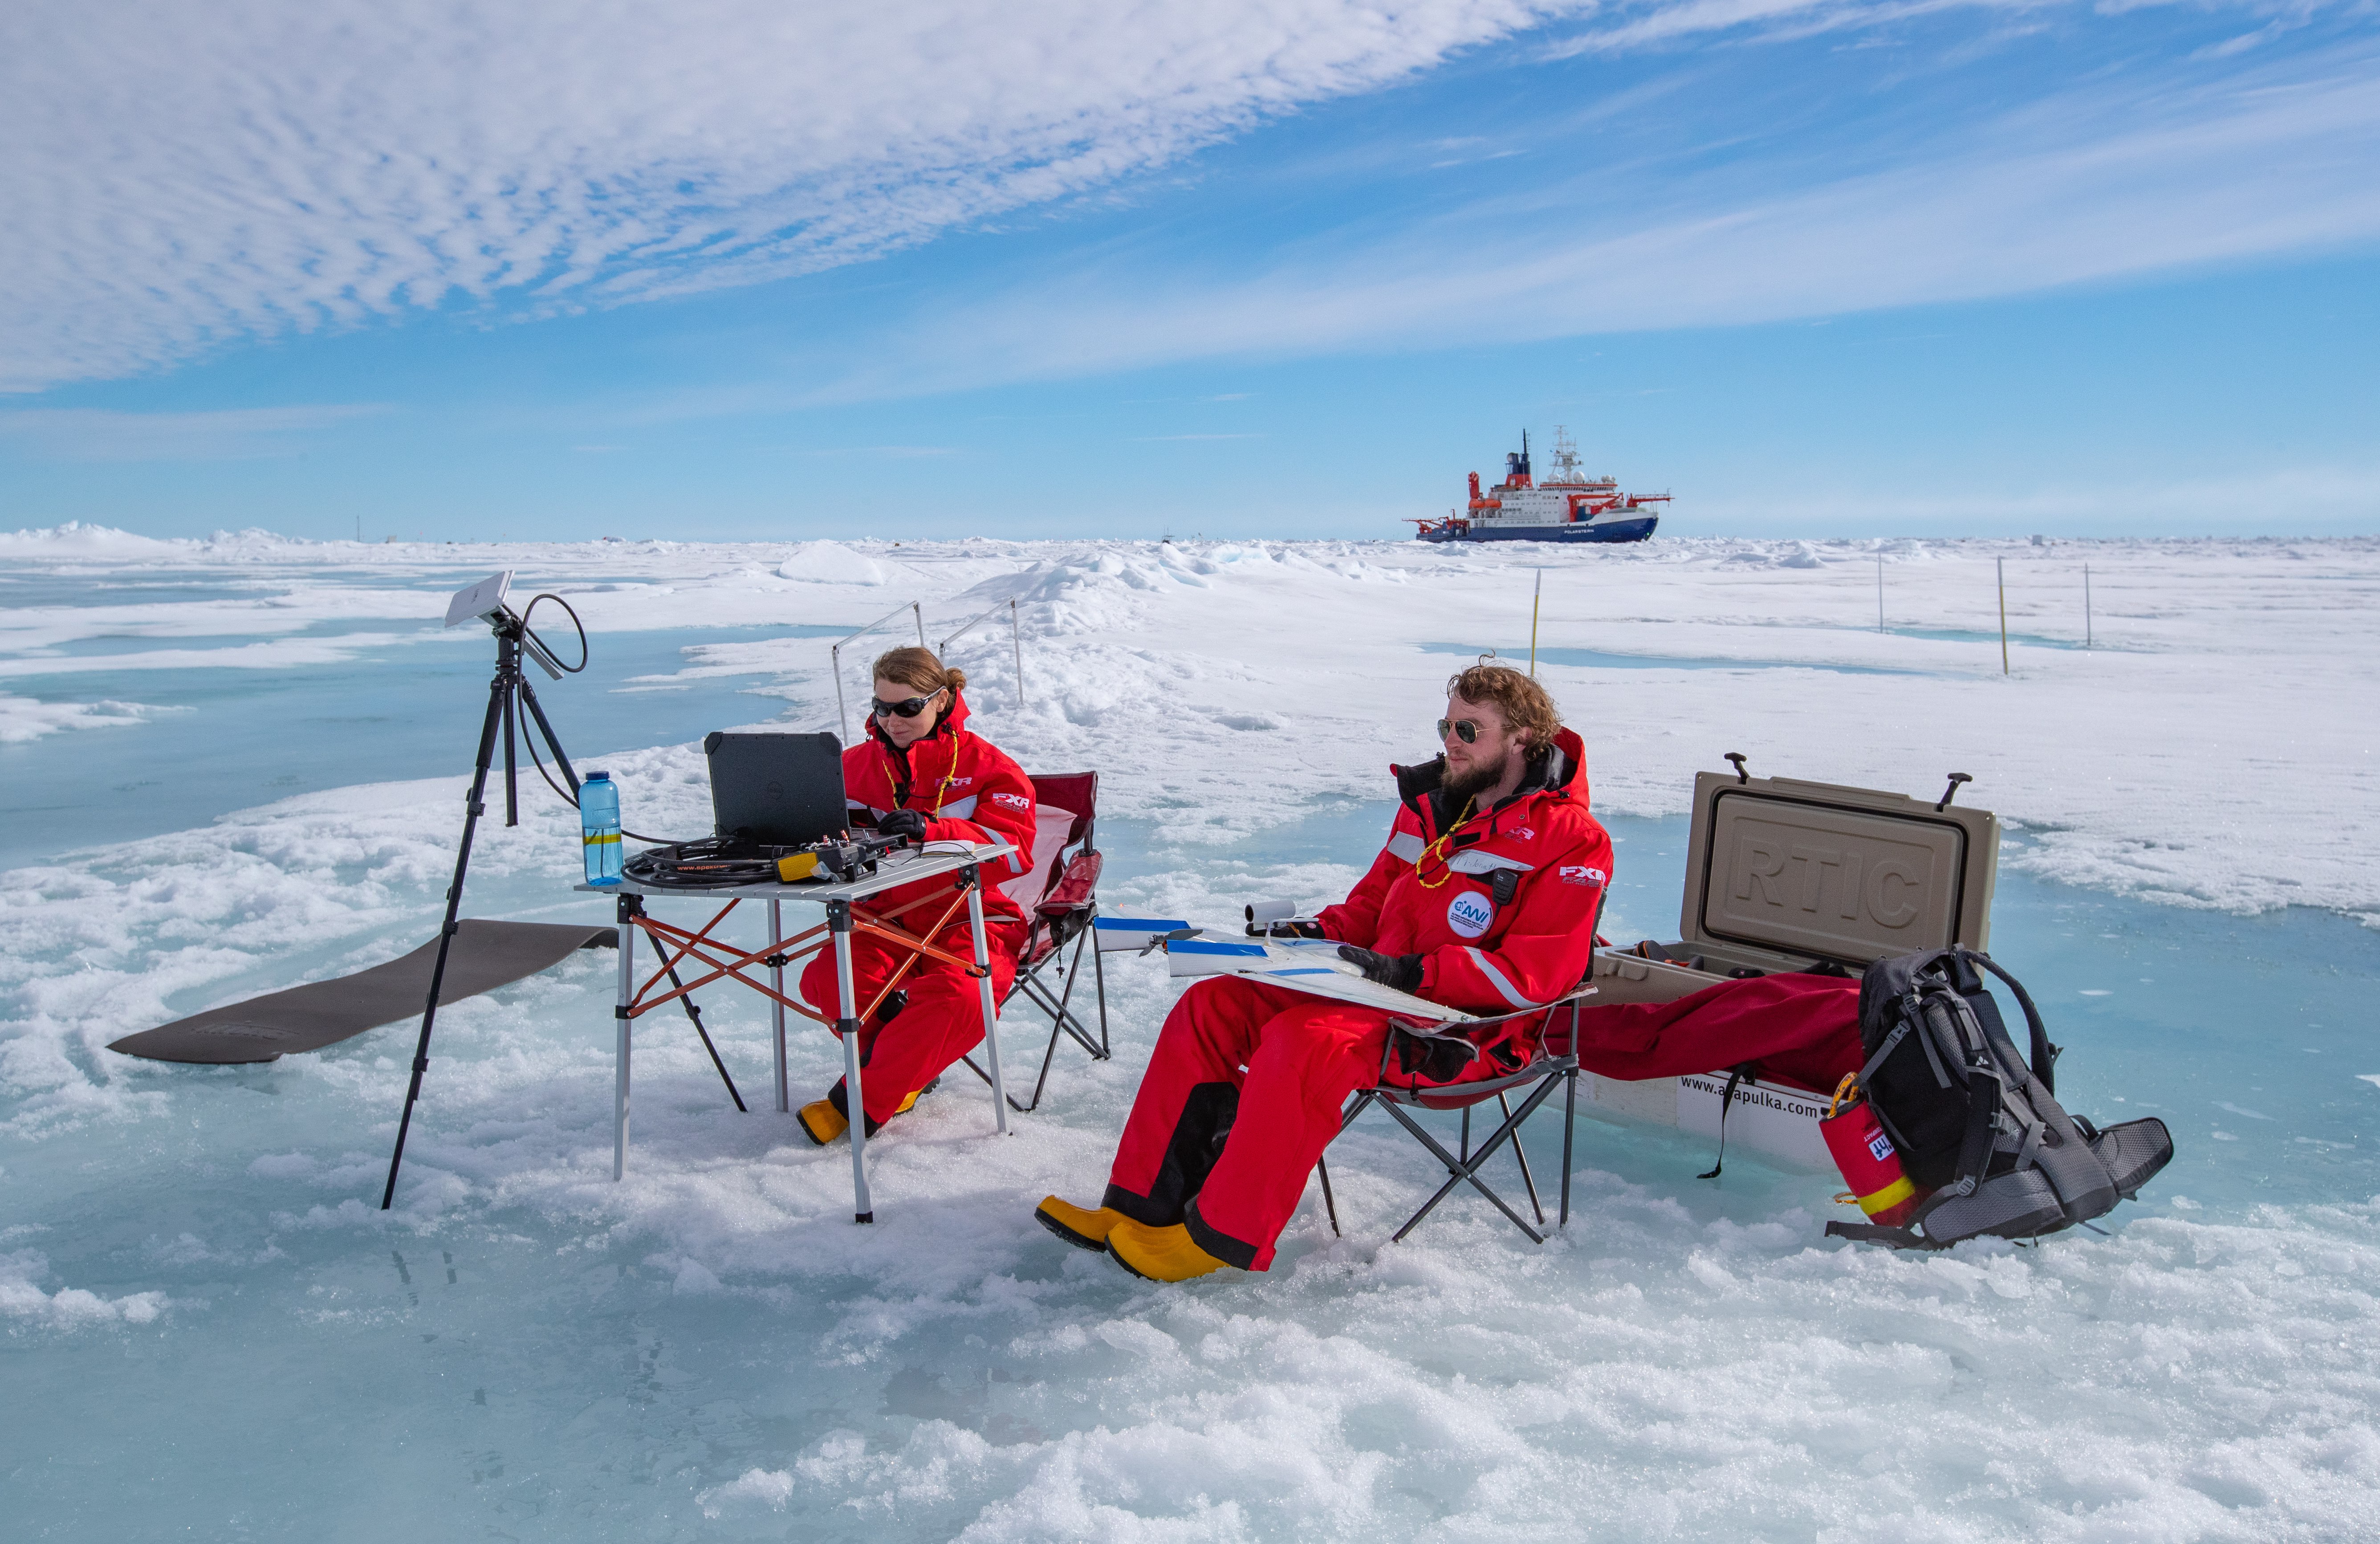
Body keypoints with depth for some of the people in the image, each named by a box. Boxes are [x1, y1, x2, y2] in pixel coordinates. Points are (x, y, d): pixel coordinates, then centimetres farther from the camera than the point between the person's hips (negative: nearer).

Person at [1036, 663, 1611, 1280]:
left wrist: (1414, 973, -25)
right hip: (1381, 991, 8)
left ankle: (1222, 1237, -19)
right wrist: (1318, 936, 1)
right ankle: (1140, 1208, -8)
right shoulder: (1432, 804, 14)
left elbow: (1534, 975, -16)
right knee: (1211, 1005, -9)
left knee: (1305, 1042, -34)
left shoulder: (1572, 843, -8)